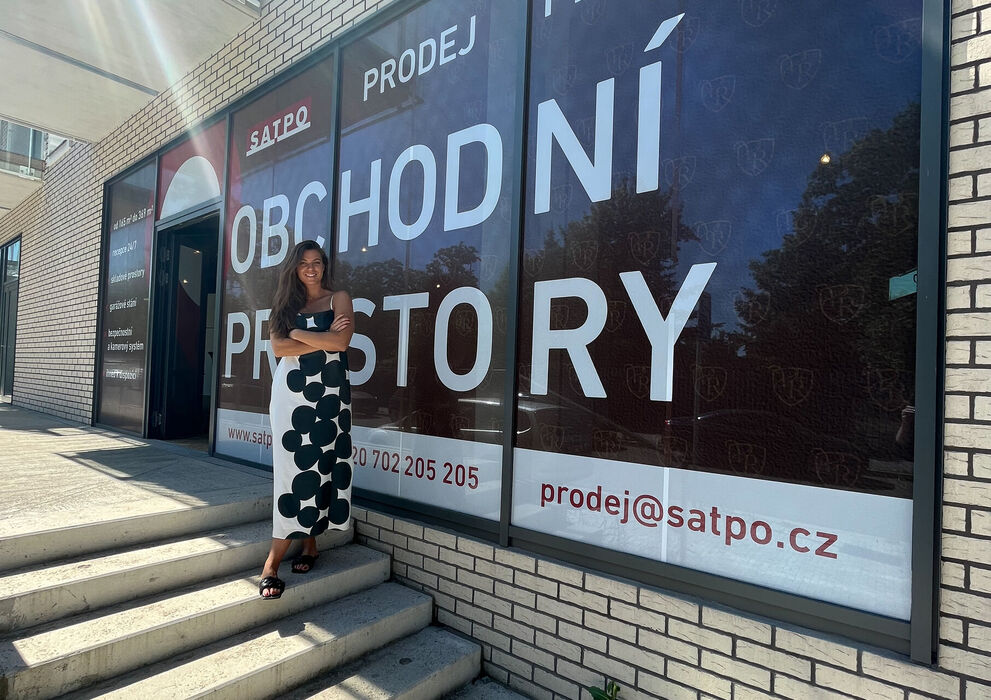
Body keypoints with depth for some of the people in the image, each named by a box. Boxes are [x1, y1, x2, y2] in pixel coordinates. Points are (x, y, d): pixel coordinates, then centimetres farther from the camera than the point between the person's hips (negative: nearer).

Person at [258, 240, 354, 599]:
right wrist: (323, 338, -9)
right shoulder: (287, 303, 14)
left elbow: (341, 342, -11)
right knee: (294, 465, -5)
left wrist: (298, 333, -5)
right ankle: (308, 543, 1)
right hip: (290, 391, 2)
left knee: (320, 463, -1)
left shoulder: (339, 299, 6)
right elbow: (279, 347, -2)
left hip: (328, 391, -2)